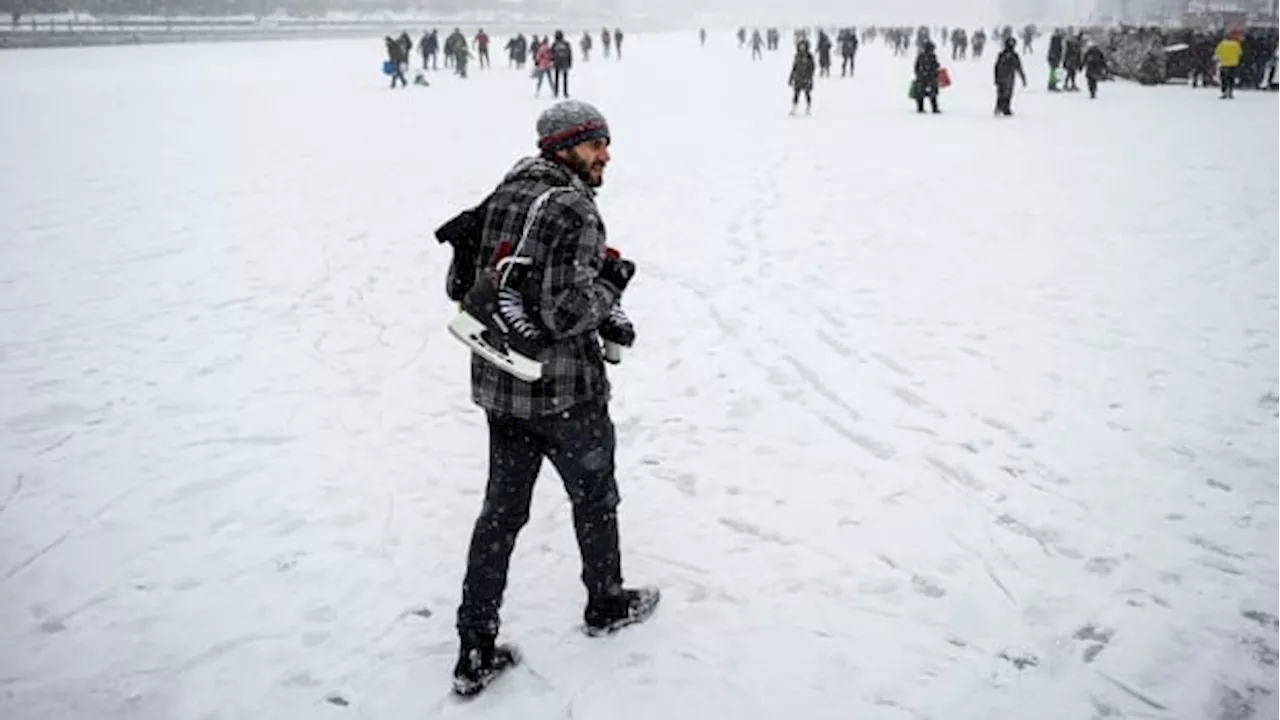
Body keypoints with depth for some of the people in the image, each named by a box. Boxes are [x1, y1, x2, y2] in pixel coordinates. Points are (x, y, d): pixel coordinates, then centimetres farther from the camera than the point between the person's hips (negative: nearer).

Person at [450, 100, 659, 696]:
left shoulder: (503, 194, 7)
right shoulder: (573, 207, -20)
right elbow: (567, 311, -26)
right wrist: (608, 286, -4)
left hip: (498, 383, 7)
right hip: (563, 389, -7)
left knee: (502, 508, 14)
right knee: (594, 498, 17)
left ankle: (476, 650, 17)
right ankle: (607, 605, 40)